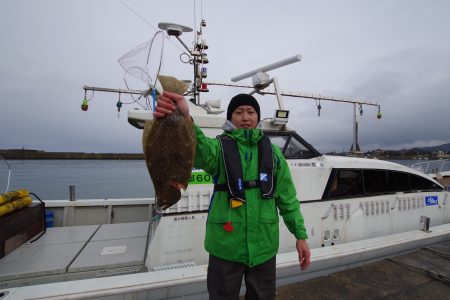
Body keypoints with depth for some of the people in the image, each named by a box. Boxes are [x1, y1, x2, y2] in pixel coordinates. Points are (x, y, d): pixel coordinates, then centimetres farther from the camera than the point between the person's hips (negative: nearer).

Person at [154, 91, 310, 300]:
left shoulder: (271, 151, 3)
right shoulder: (220, 146, -5)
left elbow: (287, 195, 6)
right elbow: (200, 151, -30)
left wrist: (300, 234, 2)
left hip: (263, 244, 3)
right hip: (226, 244, -2)